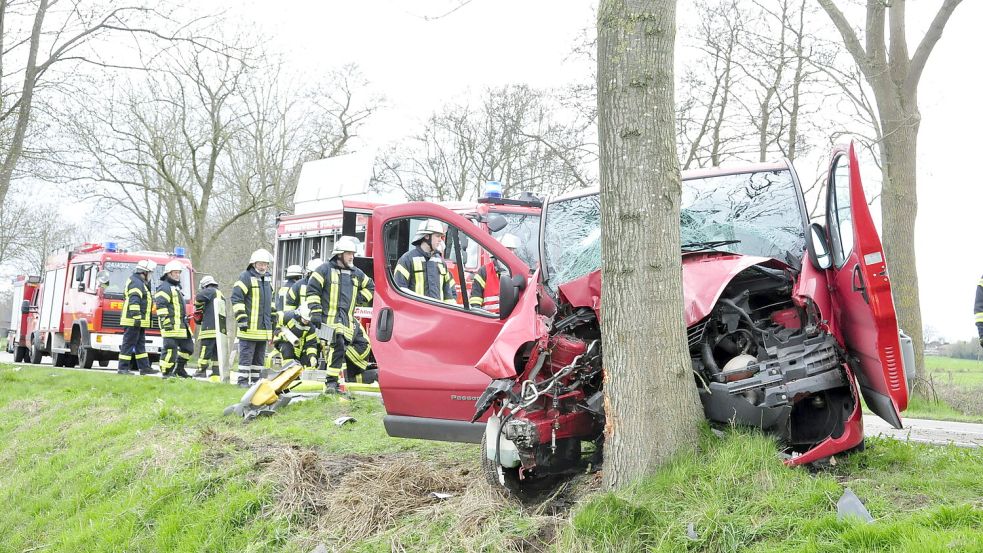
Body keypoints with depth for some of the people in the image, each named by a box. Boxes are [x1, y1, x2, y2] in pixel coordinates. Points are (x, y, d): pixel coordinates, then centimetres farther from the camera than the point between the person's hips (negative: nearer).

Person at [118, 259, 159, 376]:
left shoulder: (141, 283, 22)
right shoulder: (136, 283, -12)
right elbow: (133, 302, -21)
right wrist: (137, 317, -26)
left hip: (139, 322, 11)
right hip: (133, 321, -11)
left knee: (140, 344, 12)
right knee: (128, 344, -8)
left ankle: (144, 367, 15)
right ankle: (123, 368, -6)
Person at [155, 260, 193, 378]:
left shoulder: (176, 287, 24)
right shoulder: (164, 287, -8)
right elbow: (161, 306, -17)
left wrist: (185, 317, 30)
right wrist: (166, 321, -24)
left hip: (181, 325, 10)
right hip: (171, 325, -10)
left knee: (188, 347, 12)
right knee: (170, 348, -9)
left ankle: (179, 368, 23)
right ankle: (166, 372, -5)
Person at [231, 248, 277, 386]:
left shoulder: (268, 279, 16)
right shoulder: (246, 277, -8)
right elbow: (236, 298, -13)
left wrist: (273, 317, 24)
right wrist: (241, 318, -17)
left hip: (264, 327, 8)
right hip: (250, 327, -7)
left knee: (259, 356, 12)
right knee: (246, 354, -4)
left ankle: (255, 380, 18)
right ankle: (243, 380, 0)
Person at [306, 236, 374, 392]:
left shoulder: (356, 273, 17)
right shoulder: (326, 269, -1)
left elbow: (370, 287, 31)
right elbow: (312, 290, -3)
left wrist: (360, 298, 13)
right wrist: (315, 312, -9)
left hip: (349, 319, 7)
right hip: (330, 317, -7)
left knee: (363, 345, 3)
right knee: (337, 347, -18)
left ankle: (349, 376, 16)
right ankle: (331, 383, -12)